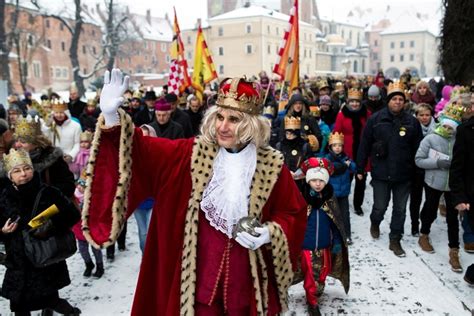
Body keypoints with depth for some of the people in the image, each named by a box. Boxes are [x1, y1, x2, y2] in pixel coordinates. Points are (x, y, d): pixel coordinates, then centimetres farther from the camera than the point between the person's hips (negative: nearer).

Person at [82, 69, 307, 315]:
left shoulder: (271, 165, -7)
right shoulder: (193, 153, -5)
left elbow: (294, 213, 3)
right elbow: (144, 151, -9)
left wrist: (270, 233, -14)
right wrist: (112, 118, -22)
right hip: (199, 271, 0)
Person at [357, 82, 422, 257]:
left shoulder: (412, 122, -1)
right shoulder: (376, 119, -4)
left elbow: (417, 148, 3)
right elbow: (364, 145, -2)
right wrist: (360, 168, -1)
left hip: (403, 175, 2)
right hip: (381, 173, -1)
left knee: (400, 209, 9)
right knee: (380, 206, 8)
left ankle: (395, 240, 24)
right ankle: (375, 223, 41)